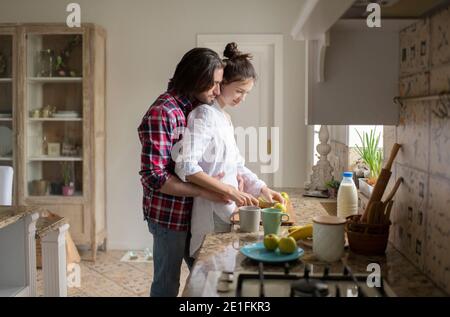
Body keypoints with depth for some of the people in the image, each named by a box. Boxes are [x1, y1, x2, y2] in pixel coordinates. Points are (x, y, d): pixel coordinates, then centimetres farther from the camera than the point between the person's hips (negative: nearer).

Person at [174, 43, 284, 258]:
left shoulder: (225, 118, 14)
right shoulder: (204, 114, -14)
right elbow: (186, 167, -24)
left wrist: (262, 189, 8)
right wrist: (230, 191, -27)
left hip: (226, 211, 9)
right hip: (212, 215, -9)